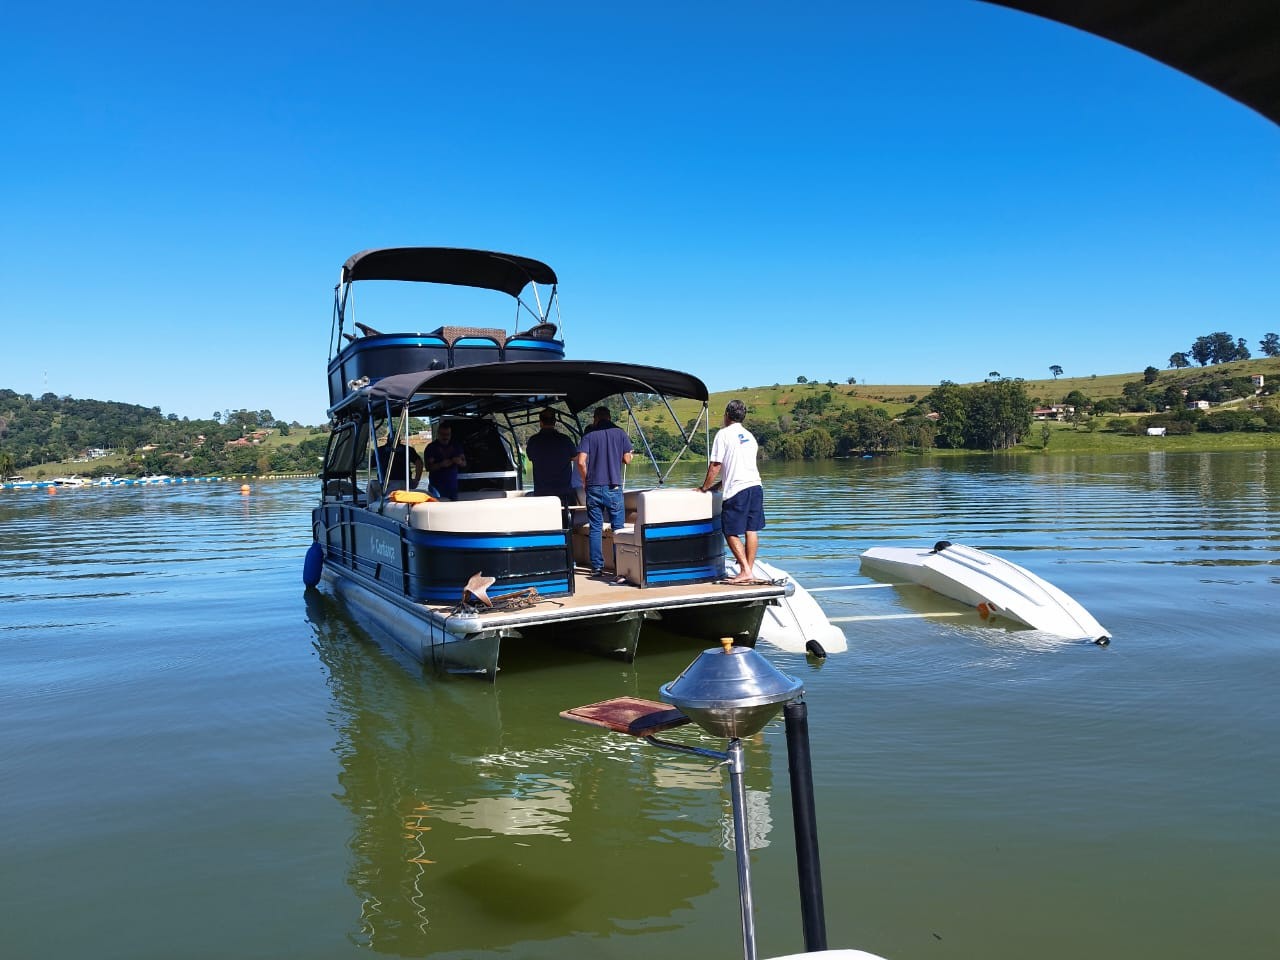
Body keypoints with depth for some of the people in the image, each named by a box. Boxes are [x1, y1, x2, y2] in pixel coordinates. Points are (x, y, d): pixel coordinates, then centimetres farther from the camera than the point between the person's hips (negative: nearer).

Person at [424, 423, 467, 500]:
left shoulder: (456, 446, 10)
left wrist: (460, 462, -12)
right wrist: (441, 465, -25)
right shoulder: (431, 447, -3)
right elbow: (428, 467, -8)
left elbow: (464, 463, 12)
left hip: (453, 485, 4)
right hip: (437, 485, -4)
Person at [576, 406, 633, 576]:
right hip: (614, 487, 0)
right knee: (618, 528, 6)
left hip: (594, 487, 0)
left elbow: (581, 462, -9)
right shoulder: (620, 433, 3)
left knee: (595, 528, 5)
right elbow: (627, 460, 4)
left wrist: (585, 480, 7)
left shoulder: (589, 434, 0)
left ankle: (597, 567, 5)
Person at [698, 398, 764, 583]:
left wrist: (704, 487, 6)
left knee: (731, 533, 0)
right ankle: (749, 571, 11)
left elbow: (715, 465, -6)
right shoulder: (749, 436, 19)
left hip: (737, 491, -7)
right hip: (756, 485, 7)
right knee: (752, 531, 8)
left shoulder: (724, 434, -3)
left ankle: (745, 571, -6)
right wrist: (718, 485, 27)